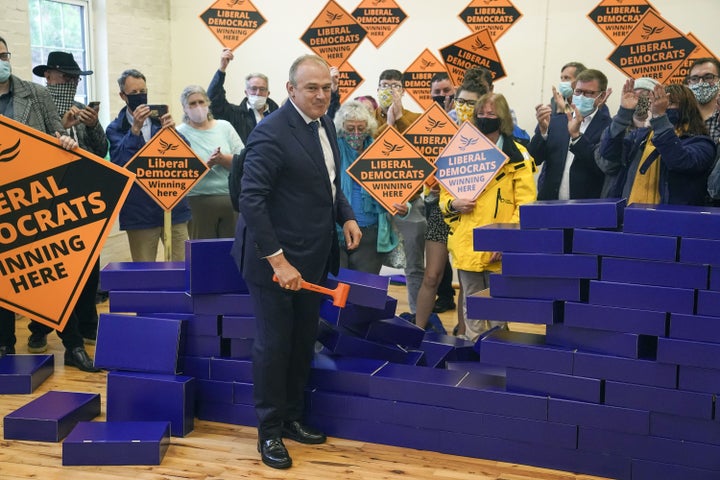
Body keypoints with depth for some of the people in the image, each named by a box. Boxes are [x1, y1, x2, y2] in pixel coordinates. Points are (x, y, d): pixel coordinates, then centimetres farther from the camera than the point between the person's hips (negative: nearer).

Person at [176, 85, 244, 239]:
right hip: (199, 202, -2)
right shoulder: (180, 133, 3)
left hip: (232, 199, 2)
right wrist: (207, 164, -18)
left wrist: (222, 158, -12)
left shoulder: (225, 127, 12)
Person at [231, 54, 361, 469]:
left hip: (313, 256, 8)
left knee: (304, 341, 17)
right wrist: (277, 260, -27)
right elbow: (251, 200, -24)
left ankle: (293, 417, 34)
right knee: (274, 344, 5)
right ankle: (269, 430, 21)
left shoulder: (325, 124, 6)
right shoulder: (271, 133, -20)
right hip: (277, 259, -8)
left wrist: (346, 215, 4)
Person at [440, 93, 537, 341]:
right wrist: (453, 204, -6)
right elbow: (445, 193, 17)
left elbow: (526, 205, -7)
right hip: (466, 246, 4)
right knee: (471, 309, 12)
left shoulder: (516, 155, -2)